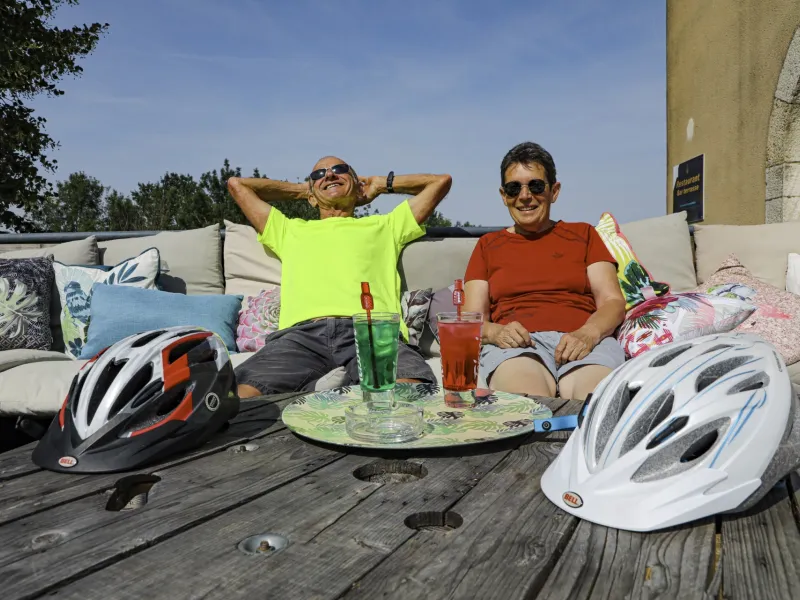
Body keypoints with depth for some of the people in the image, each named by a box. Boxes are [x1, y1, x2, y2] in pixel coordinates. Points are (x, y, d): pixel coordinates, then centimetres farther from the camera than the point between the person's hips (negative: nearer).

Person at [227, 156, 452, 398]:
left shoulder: (384, 226, 34)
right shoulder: (291, 230, 37)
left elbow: (441, 181, 37)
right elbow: (236, 183, 46)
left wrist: (381, 184, 45)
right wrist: (302, 190, 49)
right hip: (301, 333, 1)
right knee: (242, 396, -32)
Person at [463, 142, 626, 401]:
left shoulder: (583, 234, 24)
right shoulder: (488, 245, 24)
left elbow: (613, 302, 12)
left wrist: (589, 333, -11)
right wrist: (495, 332, -12)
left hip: (584, 342, 1)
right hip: (517, 344, 0)